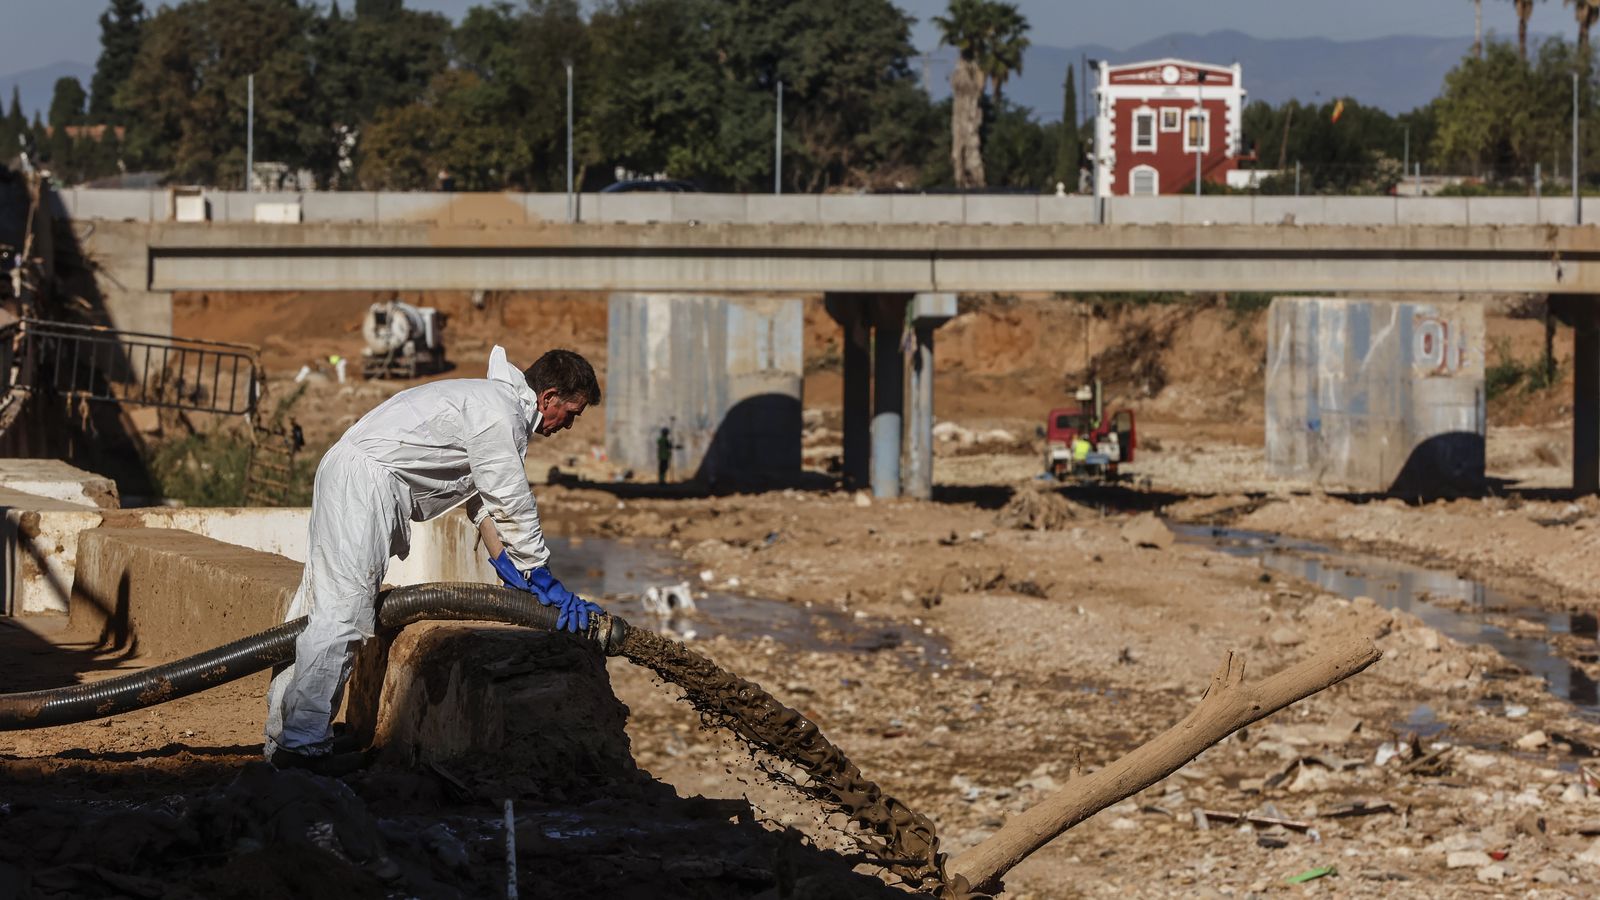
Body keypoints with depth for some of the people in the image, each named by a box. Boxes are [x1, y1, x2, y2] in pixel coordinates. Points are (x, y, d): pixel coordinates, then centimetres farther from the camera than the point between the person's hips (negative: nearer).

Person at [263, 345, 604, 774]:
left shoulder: (498, 402, 21)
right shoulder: (500, 413, -13)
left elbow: (482, 494, 26)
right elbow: (513, 505, -13)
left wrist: (508, 568, 20)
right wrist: (548, 584, -7)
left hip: (348, 472, 11)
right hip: (365, 479, -11)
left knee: (322, 607, 11)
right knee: (341, 611, -13)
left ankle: (285, 735, 14)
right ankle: (303, 744, -16)